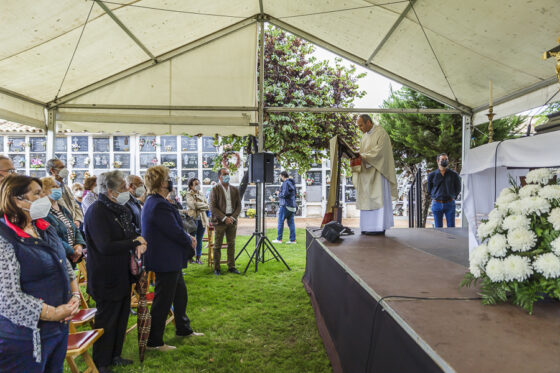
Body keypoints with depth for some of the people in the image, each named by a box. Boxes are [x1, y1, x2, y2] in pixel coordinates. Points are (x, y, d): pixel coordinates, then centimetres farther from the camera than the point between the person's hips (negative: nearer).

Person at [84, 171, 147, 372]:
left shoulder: (120, 209, 8)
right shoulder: (97, 211, -19)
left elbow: (131, 233, 16)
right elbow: (105, 246, -25)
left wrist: (139, 244, -7)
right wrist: (135, 243, -19)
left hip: (122, 274, 9)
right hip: (106, 277, -8)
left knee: (122, 316, 17)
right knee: (106, 319, 4)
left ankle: (115, 355, 33)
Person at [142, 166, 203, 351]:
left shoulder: (153, 202, 10)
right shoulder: (159, 205, -25)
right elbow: (176, 232, -23)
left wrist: (188, 239, 3)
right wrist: (190, 241, -4)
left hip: (170, 261, 11)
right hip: (166, 261, -11)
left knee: (180, 294, 23)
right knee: (163, 301, 2)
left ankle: (183, 329, 39)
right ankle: (154, 341, 15)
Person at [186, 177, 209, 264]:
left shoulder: (201, 194, 15)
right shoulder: (189, 194, 0)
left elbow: (207, 206, 9)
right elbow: (192, 205, -15)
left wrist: (198, 206, -7)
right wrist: (203, 205, -9)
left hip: (202, 219, 5)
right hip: (193, 219, -5)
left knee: (199, 240, 7)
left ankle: (198, 258, 13)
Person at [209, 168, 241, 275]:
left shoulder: (234, 190, 10)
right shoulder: (215, 190, -4)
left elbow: (238, 206, 9)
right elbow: (213, 207, -9)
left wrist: (233, 217, -6)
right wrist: (224, 218, -14)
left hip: (232, 221, 4)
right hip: (219, 221, -4)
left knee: (231, 244, 8)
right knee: (217, 245, 2)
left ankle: (231, 266, 17)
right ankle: (216, 268, 10)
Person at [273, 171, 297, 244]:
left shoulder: (286, 183, -11)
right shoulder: (292, 183, 18)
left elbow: (285, 194, -21)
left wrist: (279, 194, -1)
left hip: (286, 205, -9)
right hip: (292, 205, 9)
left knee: (280, 221, -2)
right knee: (291, 222, 7)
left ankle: (279, 239, 0)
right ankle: (293, 239, 5)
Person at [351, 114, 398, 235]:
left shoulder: (381, 133, -8)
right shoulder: (365, 136, 17)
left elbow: (379, 151, -18)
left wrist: (362, 156, -19)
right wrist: (358, 158, -3)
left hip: (378, 172, -8)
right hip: (367, 173, 8)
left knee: (377, 198, -8)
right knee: (367, 200, 4)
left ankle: (380, 227, -4)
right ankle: (369, 227, 6)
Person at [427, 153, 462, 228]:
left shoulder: (454, 175, 0)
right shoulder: (432, 175, 1)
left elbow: (458, 188, 13)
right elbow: (429, 189, 14)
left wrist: (452, 197, 8)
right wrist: (435, 197, 9)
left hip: (450, 204, 0)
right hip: (437, 204, 1)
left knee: (451, 227, 0)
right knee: (438, 228, 5)